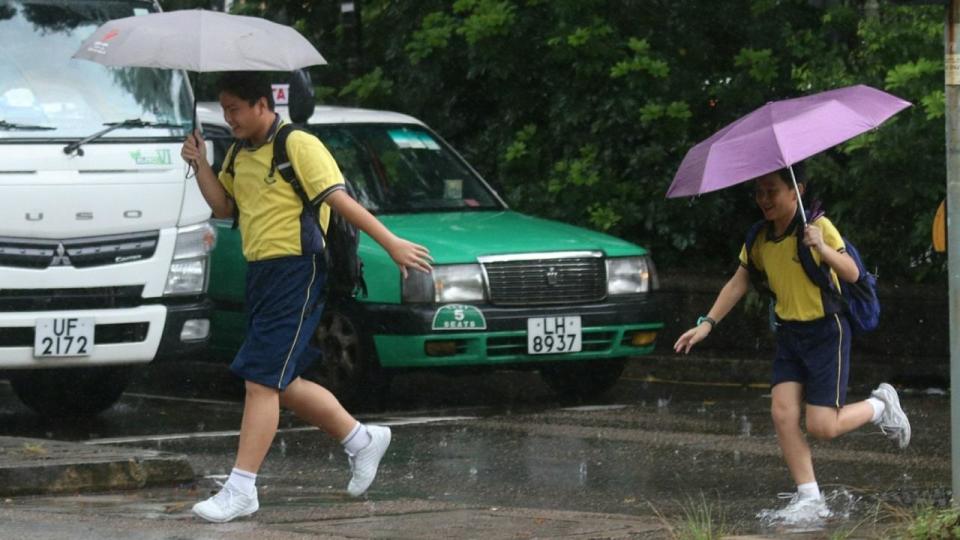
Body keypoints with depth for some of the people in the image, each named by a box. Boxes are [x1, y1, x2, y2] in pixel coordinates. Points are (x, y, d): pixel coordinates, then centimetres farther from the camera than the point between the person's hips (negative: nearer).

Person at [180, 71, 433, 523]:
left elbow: (340, 199, -15)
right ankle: (363, 439, 29)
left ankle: (241, 489, -11)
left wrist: (391, 243, -19)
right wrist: (200, 165, 5)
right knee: (282, 383, 13)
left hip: (296, 271, -9)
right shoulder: (240, 154, 13)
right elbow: (223, 206, 20)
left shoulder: (299, 146, -12)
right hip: (260, 273, 9)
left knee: (262, 380, -12)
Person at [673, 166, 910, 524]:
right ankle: (809, 500, -1)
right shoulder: (759, 238, 3)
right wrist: (707, 324, 5)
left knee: (821, 426, -10)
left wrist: (822, 249, -42)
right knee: (782, 413, -8)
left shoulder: (818, 226, -15)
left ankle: (880, 406, 18)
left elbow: (851, 273, -24)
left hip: (826, 332, -6)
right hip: (789, 334, 6)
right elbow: (738, 283, 13)